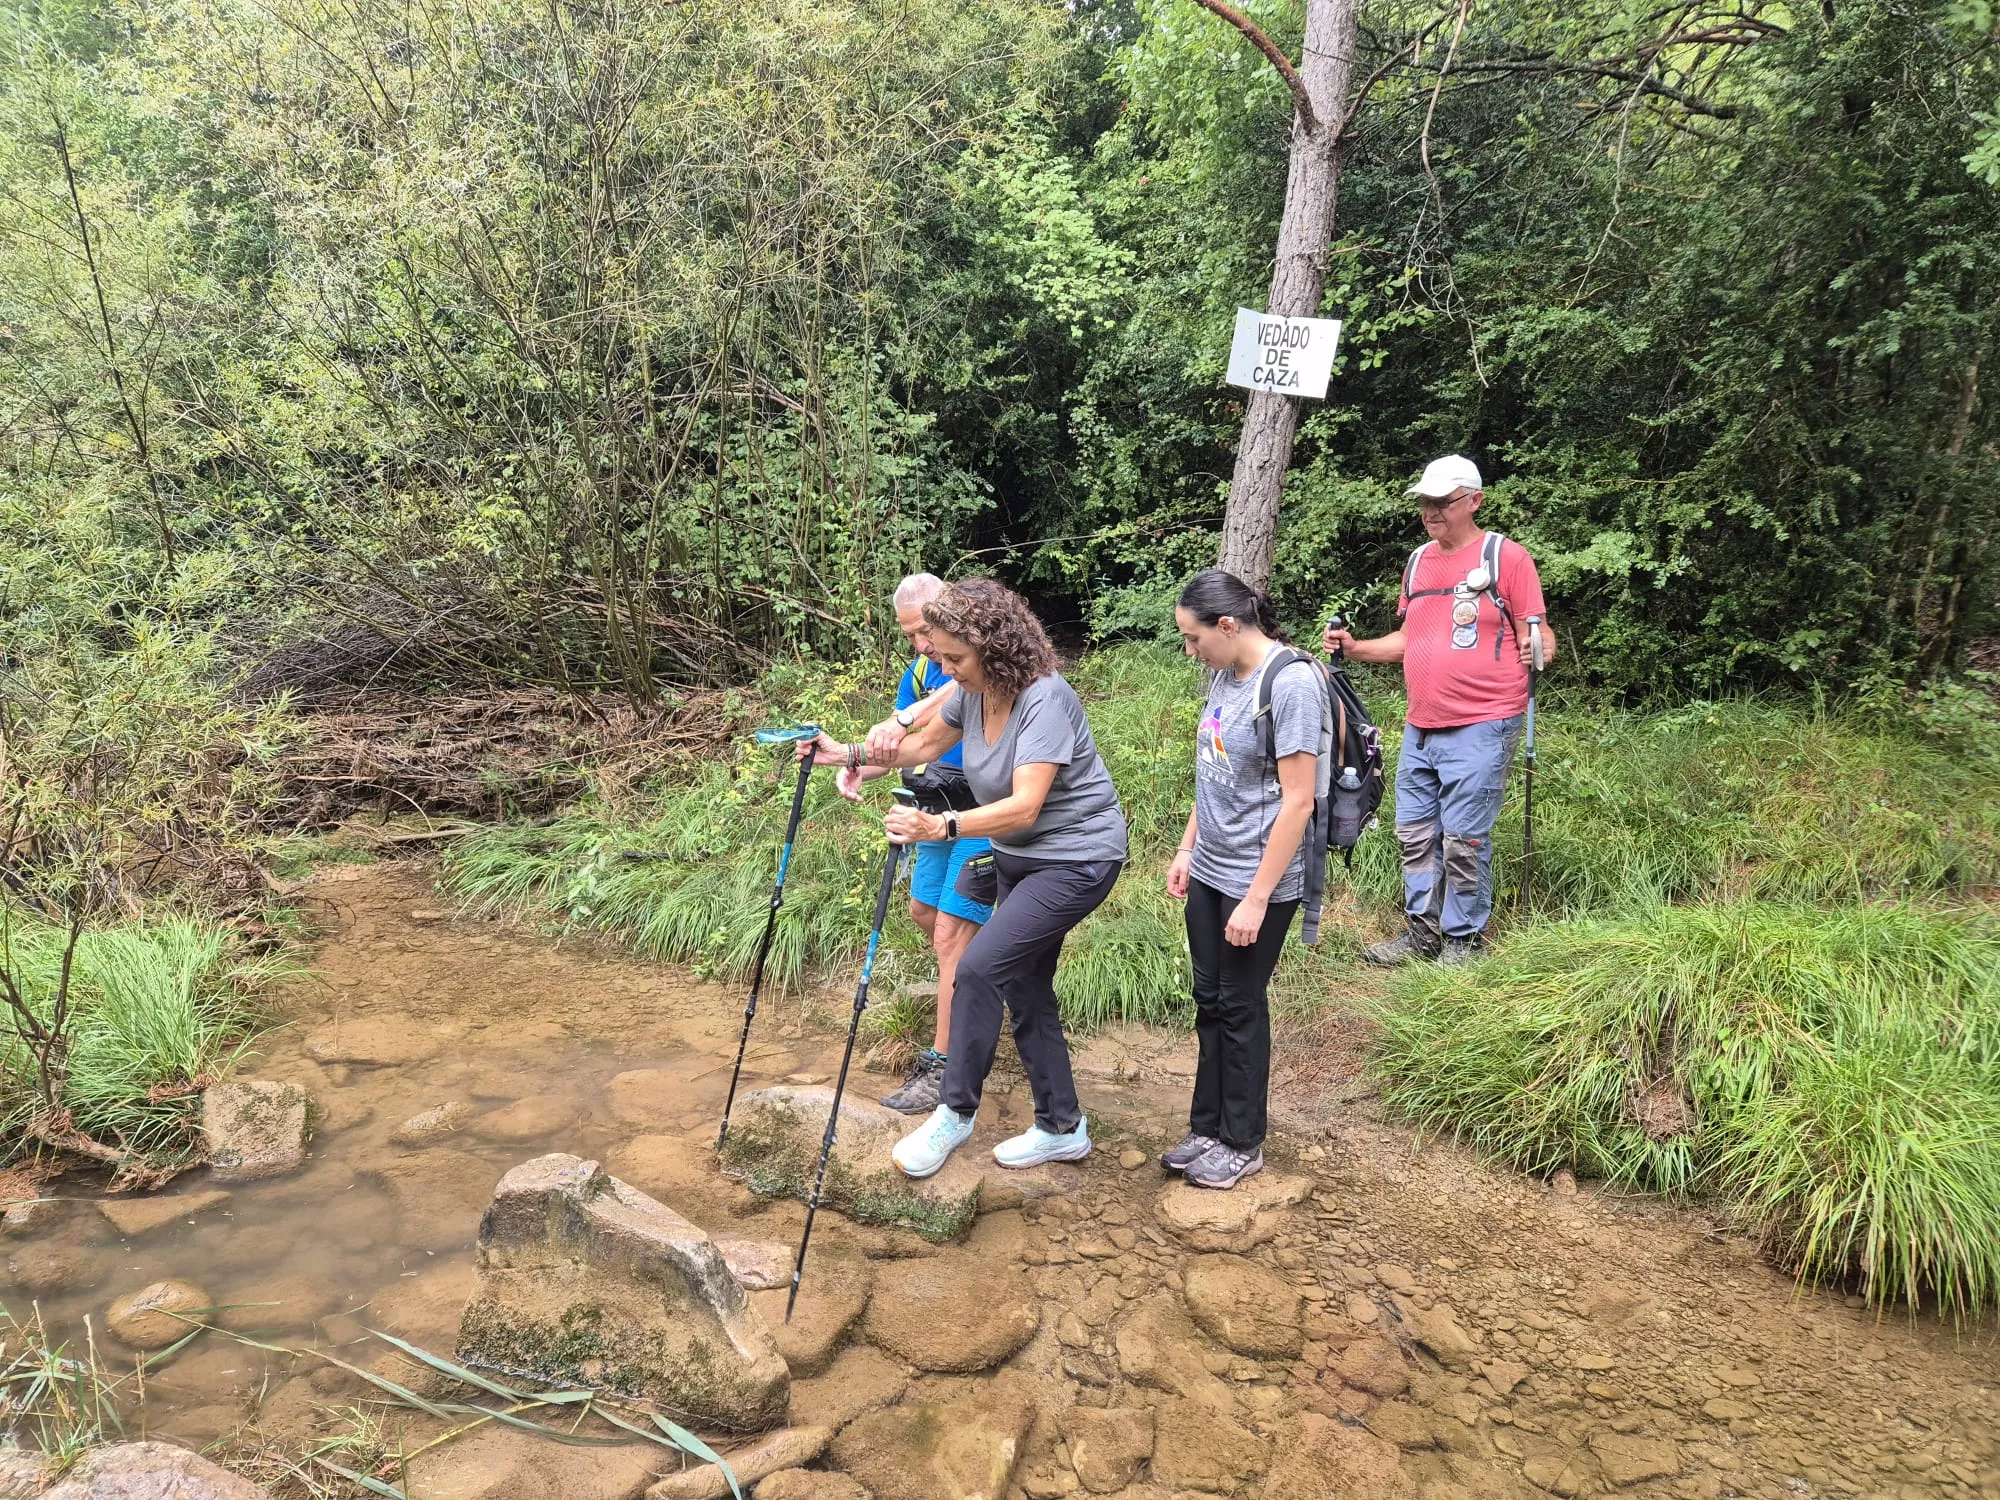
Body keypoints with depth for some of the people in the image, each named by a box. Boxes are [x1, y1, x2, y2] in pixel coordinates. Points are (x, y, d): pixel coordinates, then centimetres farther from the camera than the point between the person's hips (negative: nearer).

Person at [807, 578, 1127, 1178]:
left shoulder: (1043, 700, -28)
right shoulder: (974, 691, -4)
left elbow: (1024, 807, -35)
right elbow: (926, 742, 14)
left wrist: (941, 826, -45)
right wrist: (851, 754, 3)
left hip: (1076, 858, -9)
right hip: (1017, 857, 9)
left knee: (980, 967, -18)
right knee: (1024, 989, 12)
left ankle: (955, 1113, -1)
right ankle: (1062, 1128, 26)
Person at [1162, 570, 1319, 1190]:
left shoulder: (1290, 684, -20)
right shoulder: (1223, 675, 4)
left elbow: (1297, 802, -20)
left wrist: (1256, 899, -19)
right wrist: (1187, 849, 13)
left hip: (1258, 879, -7)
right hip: (1209, 871, 7)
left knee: (1240, 1007, 6)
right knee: (1210, 1001, 15)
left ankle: (1242, 1143, 23)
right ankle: (1208, 1128, 30)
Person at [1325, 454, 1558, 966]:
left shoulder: (1506, 556, -5)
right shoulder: (1418, 561, 14)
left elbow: (1536, 635, -5)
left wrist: (1536, 645, -27)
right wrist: (1355, 648, 7)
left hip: (1479, 728, -7)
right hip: (1420, 728, 7)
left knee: (1464, 840, -1)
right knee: (1414, 833, 12)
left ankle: (1463, 937, 13)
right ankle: (1422, 928, 25)